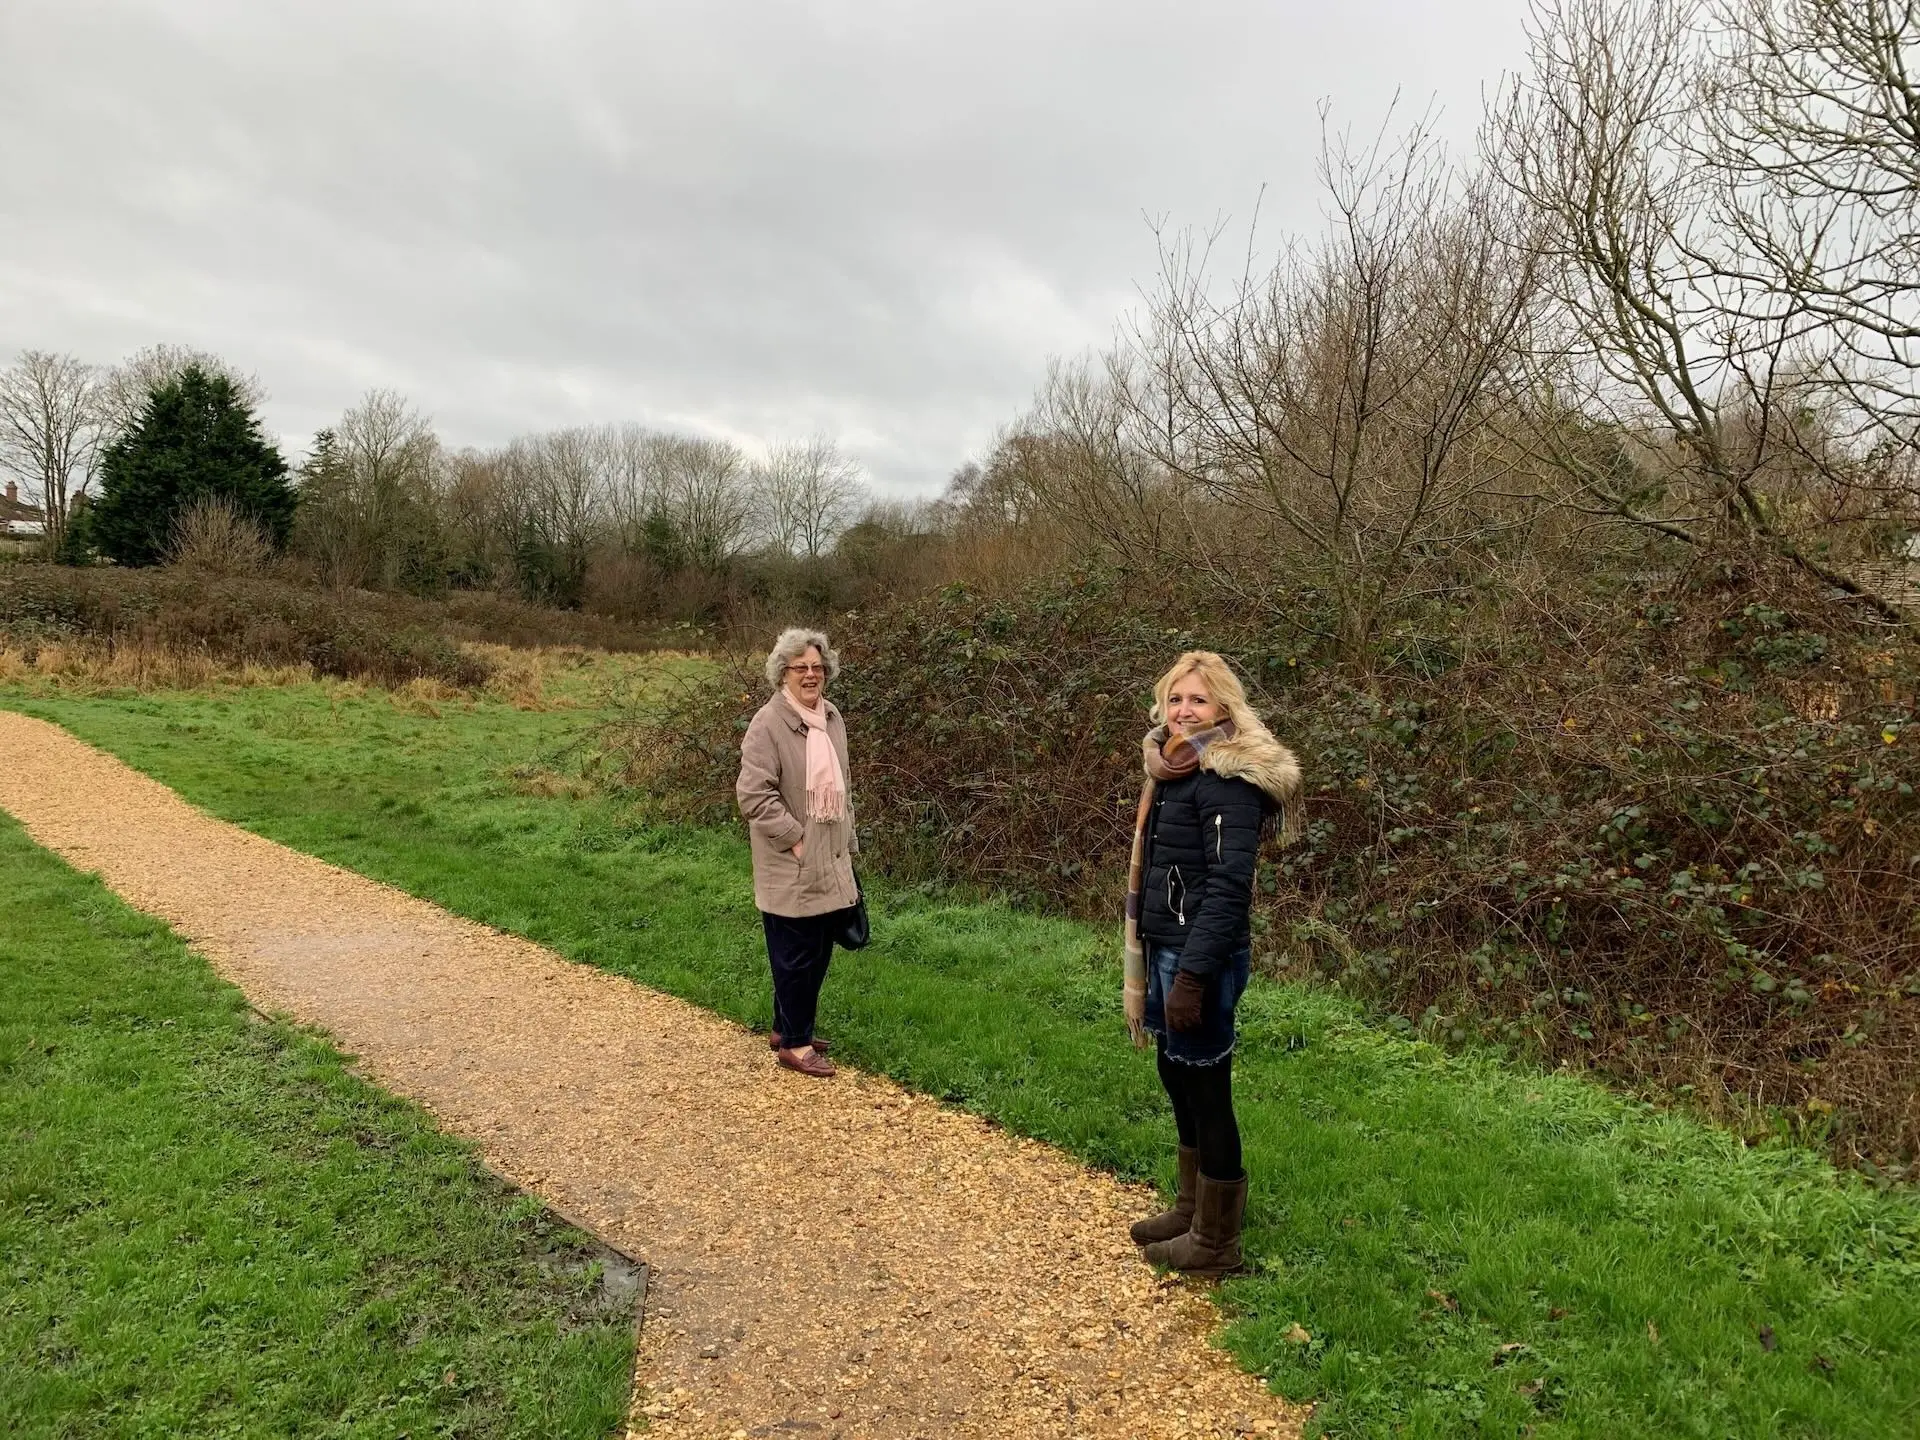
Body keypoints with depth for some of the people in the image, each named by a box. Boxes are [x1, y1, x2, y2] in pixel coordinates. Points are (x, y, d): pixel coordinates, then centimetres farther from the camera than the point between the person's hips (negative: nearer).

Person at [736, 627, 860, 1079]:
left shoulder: (832, 718, 10)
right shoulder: (769, 724, -14)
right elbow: (753, 793, -19)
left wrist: (846, 846, 18)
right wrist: (795, 839, -17)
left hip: (830, 864, 8)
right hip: (791, 869, -8)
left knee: (819, 953, 16)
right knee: (796, 956, 3)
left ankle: (786, 1027, 33)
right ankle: (794, 1043, 17)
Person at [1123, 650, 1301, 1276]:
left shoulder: (1227, 778, -16)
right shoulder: (1173, 770, 11)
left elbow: (1227, 884, -22)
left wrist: (1193, 974, -25)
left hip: (1202, 955, -9)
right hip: (1166, 946, 9)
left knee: (1206, 1087, 3)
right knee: (1177, 1077, 19)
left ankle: (1216, 1241, 18)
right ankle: (1191, 1205, 37)